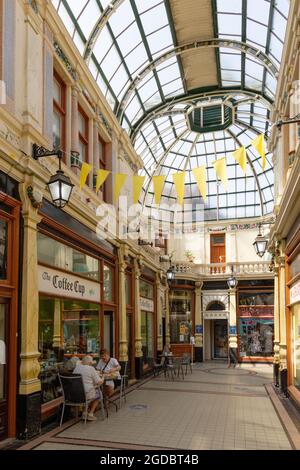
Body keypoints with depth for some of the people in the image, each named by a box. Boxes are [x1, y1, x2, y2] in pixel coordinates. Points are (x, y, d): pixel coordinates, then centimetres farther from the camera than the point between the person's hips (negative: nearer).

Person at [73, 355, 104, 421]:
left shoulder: (77, 367, 3)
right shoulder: (91, 369, -11)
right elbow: (99, 382, -10)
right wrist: (102, 379, 11)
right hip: (86, 394, -6)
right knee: (98, 393, 26)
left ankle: (84, 413, 29)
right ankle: (90, 414, 23)